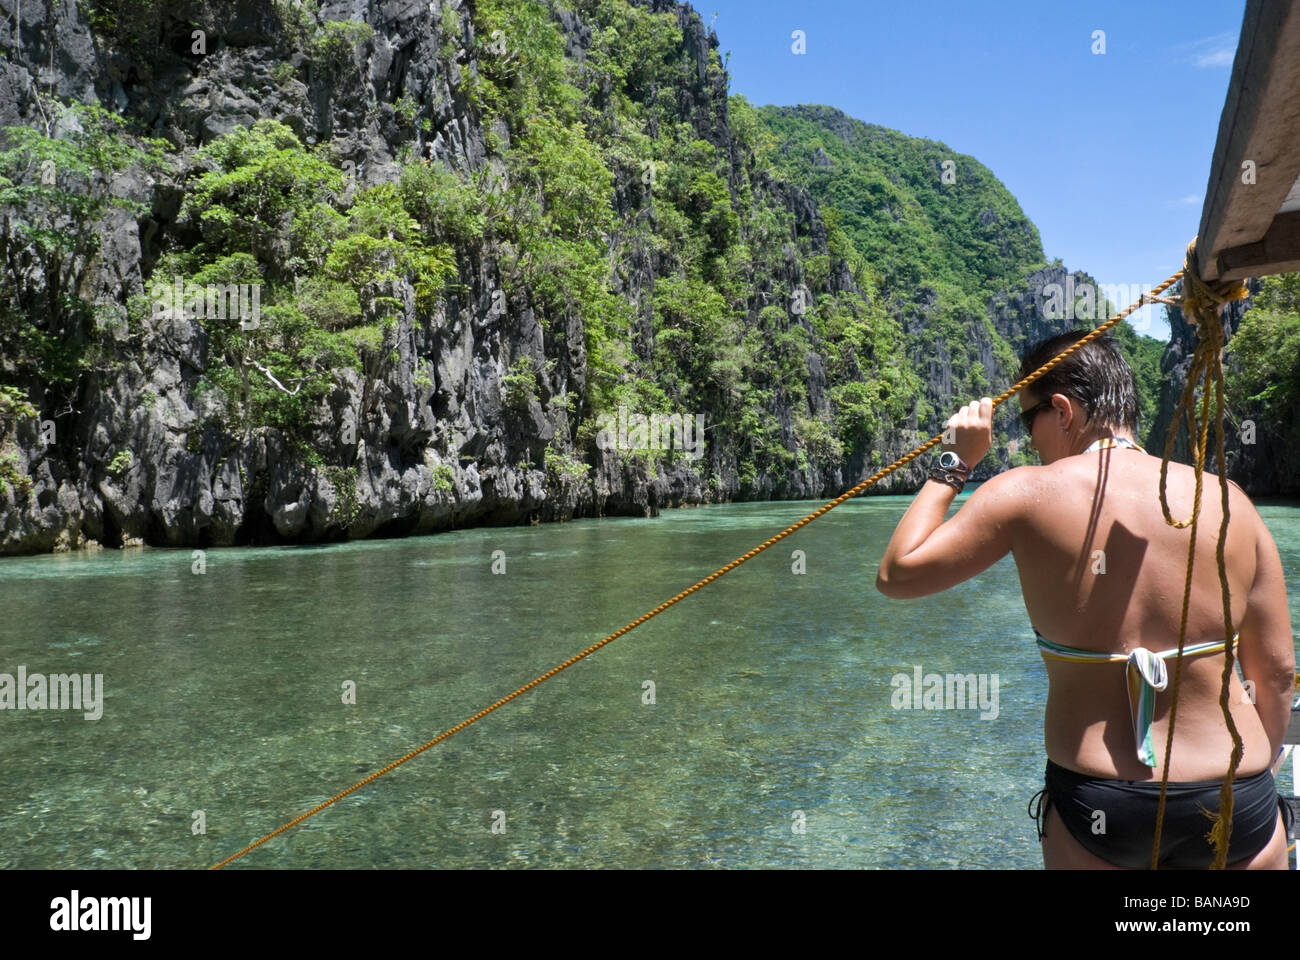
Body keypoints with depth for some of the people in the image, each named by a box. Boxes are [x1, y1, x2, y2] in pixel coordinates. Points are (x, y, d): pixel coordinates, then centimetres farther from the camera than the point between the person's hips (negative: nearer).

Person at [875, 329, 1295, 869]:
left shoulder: (1029, 495, -10)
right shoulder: (1227, 501, -1)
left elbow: (896, 575, -3)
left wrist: (953, 464, 5)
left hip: (1096, 806, -2)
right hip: (1236, 804, 2)